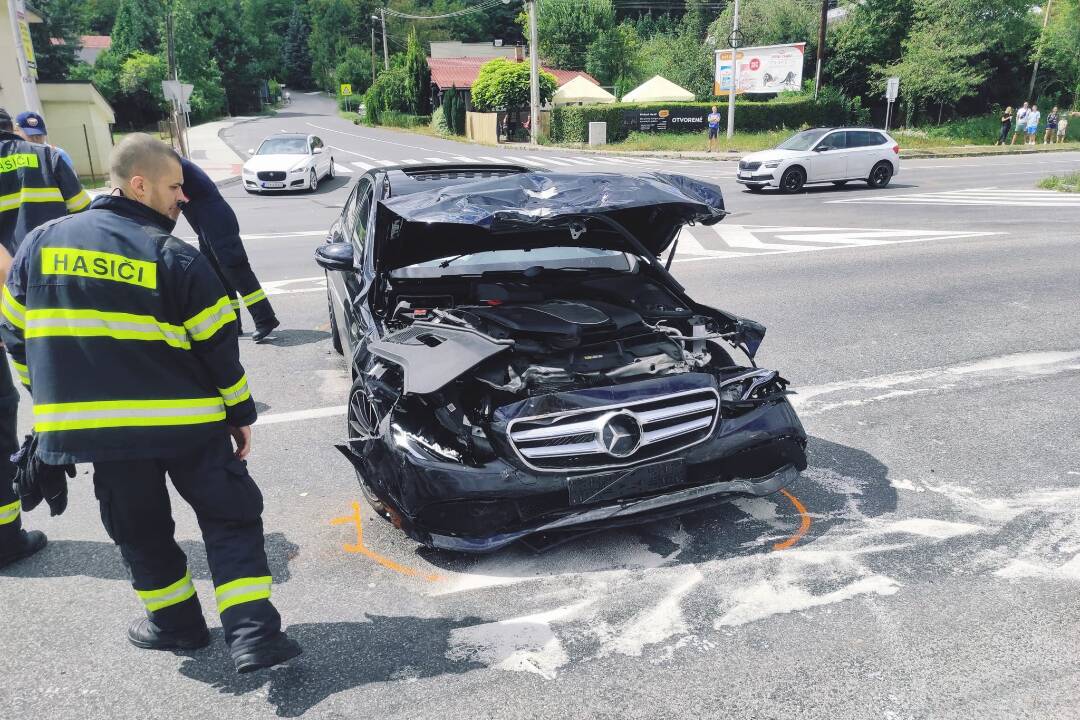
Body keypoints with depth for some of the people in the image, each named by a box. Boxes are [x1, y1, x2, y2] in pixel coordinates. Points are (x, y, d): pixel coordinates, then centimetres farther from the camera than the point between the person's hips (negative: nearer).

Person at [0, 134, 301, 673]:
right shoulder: (175, 257, -8)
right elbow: (218, 345, -6)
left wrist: (56, 401, 22)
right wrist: (241, 412, 5)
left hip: (98, 428, 3)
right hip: (188, 424, -3)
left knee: (140, 531, 20)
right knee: (230, 519, 7)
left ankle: (175, 623, 32)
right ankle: (252, 635, 0)